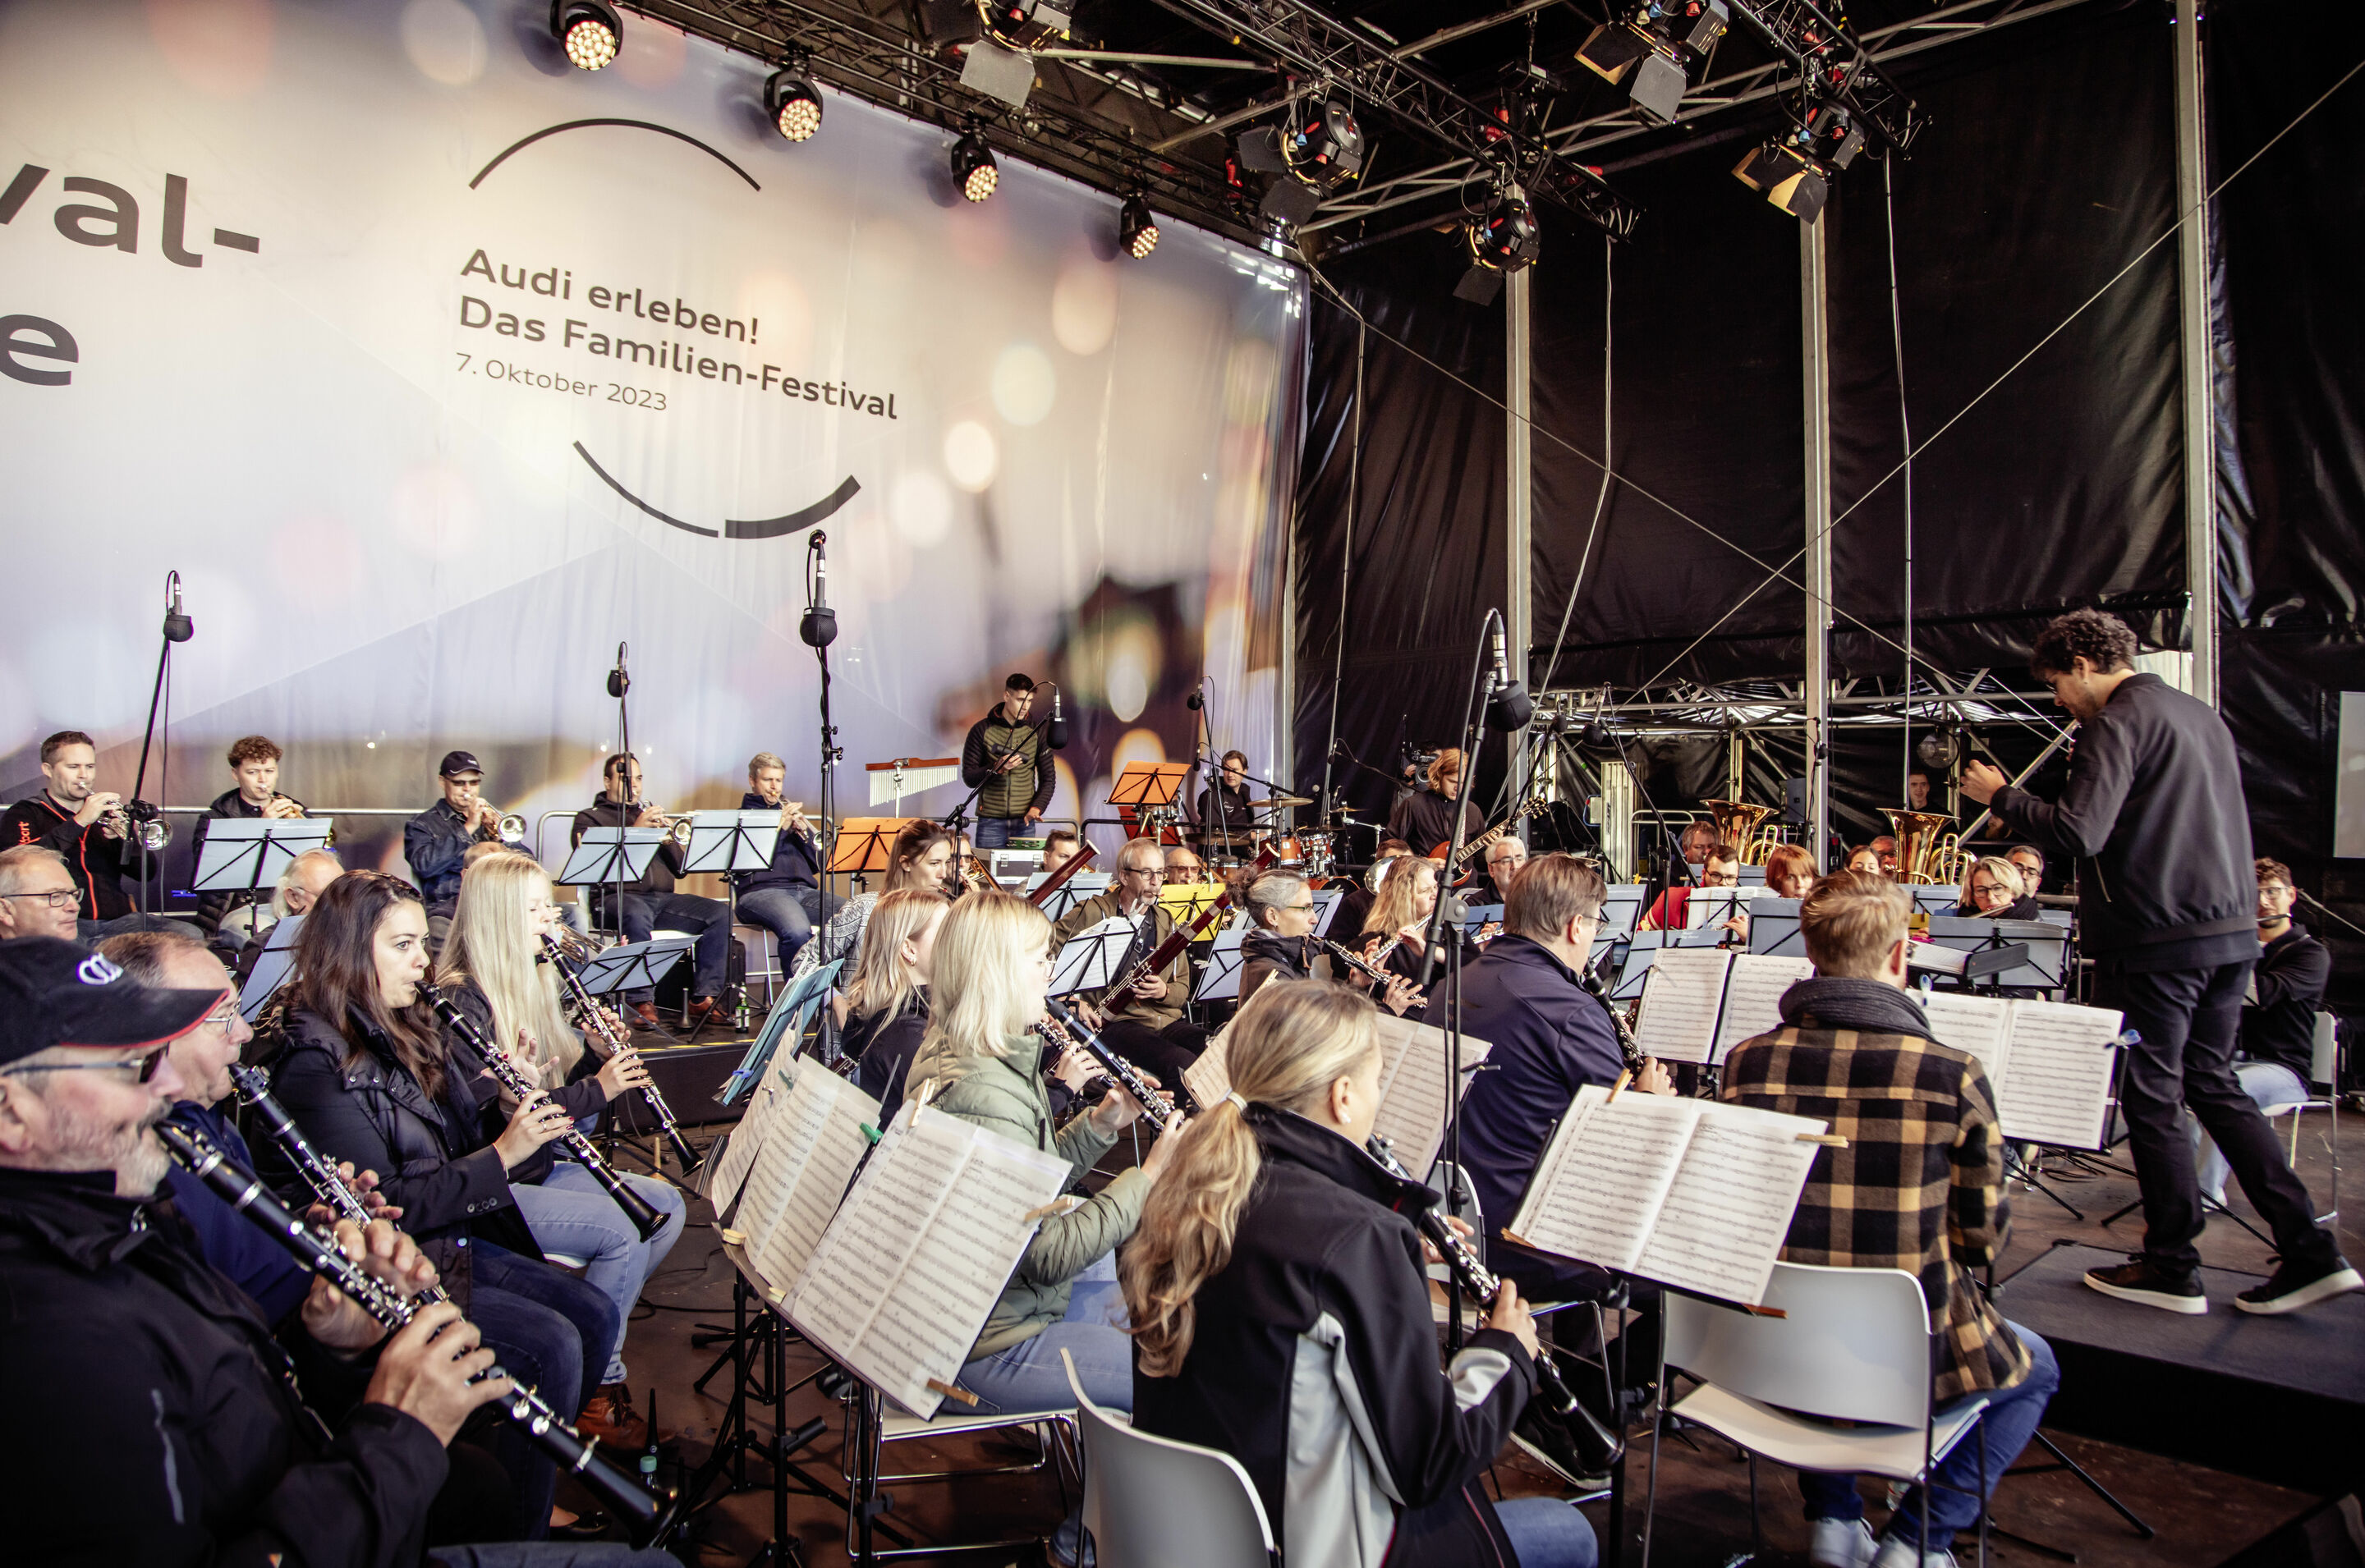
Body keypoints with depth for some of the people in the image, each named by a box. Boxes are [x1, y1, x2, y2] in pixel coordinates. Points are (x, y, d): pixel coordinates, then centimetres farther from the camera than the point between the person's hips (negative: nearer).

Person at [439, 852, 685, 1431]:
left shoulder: (532, 983, 11)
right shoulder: (460, 1002, -17)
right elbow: (486, 1117, -24)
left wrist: (601, 1060, -5)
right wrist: (595, 1090, -23)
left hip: (539, 1165, 9)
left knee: (665, 1204, -5)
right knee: (620, 1230, -23)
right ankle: (596, 1384, -6)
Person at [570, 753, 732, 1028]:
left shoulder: (650, 815, 29)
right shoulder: (590, 818, 14)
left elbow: (680, 869, 21)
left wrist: (668, 840, 1)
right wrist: (634, 830, -12)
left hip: (663, 898, 5)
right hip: (616, 897, -5)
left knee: (719, 912, -20)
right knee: (637, 914, -41)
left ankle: (704, 999, -22)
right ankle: (642, 1002, -34)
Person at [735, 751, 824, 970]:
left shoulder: (790, 813, 30)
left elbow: (818, 865, 21)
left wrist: (803, 831, 4)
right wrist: (780, 827, -6)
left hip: (805, 891, 5)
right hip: (762, 891, -5)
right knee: (797, 932, -40)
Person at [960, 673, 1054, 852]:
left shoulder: (1036, 732, 7)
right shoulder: (982, 730, 0)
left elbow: (1048, 778, 8)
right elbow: (969, 778, 0)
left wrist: (1037, 807, -9)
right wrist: (997, 769, -18)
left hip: (1024, 823, 2)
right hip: (990, 822, -2)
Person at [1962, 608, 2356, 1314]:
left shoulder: (2117, 723, -13)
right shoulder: (2202, 716, 15)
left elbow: (2078, 832, -22)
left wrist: (2001, 796, -9)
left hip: (2156, 940, -8)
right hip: (2231, 931, 9)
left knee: (2152, 1097, 3)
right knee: (2213, 1084, 17)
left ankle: (2173, 1269, 13)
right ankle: (2310, 1250, 15)